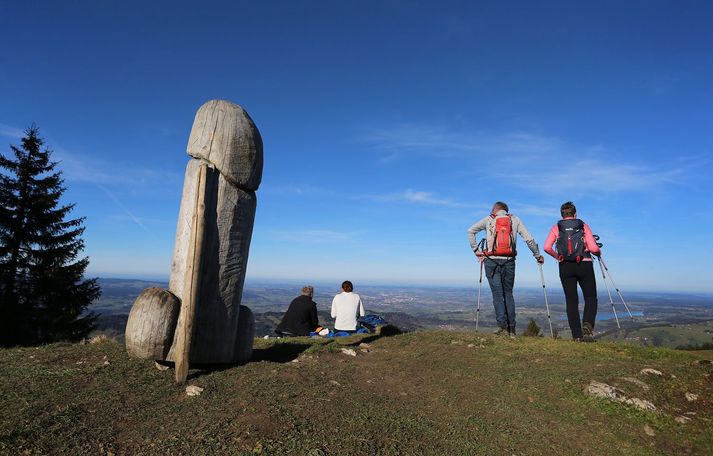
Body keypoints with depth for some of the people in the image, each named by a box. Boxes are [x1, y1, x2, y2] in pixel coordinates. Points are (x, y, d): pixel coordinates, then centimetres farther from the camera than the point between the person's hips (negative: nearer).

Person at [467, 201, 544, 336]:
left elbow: (470, 231, 3)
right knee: (508, 293, 12)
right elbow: (529, 239, 7)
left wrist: (476, 250, 6)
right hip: (509, 261, 2)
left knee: (497, 294, 1)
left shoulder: (489, 219, 10)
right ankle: (512, 329, 11)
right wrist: (538, 255, 17)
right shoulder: (515, 219, 13)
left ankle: (503, 327, -7)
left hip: (491, 261, -2)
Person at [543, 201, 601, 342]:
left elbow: (547, 247, -6)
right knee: (591, 298, 13)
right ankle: (587, 326, -9)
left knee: (571, 301, 8)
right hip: (584, 265, -1)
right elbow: (593, 248, -5)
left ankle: (577, 334, 6)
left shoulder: (556, 227, 7)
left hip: (565, 267, 1)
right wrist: (598, 252, 18)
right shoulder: (583, 226, 5)